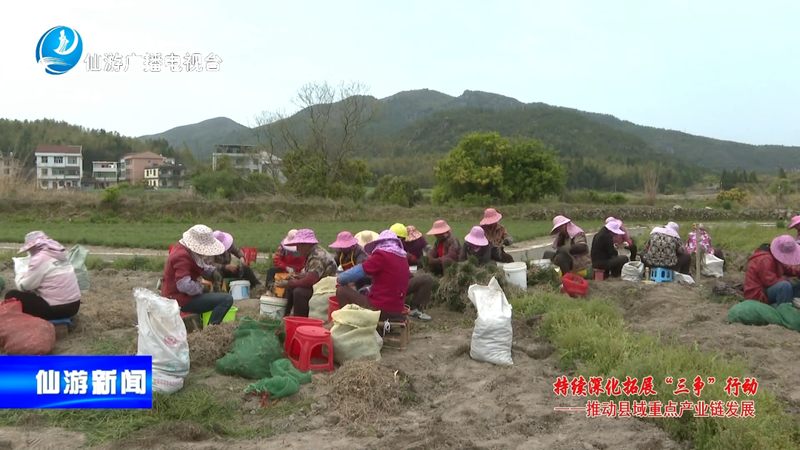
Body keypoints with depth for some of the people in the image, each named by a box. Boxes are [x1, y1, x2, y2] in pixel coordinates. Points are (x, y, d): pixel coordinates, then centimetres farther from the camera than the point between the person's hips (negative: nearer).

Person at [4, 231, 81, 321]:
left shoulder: (40, 259, -14)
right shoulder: (58, 254, 10)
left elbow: (23, 287, -5)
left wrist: (20, 275, 13)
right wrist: (26, 274, 17)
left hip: (57, 309, -9)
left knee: (11, 295, 3)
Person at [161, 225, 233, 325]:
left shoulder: (186, 249, 8)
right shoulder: (182, 256, -24)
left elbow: (201, 267, 19)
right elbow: (184, 285, -34)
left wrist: (214, 272, 0)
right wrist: (202, 287, -18)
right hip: (181, 300, -11)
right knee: (227, 299, -20)